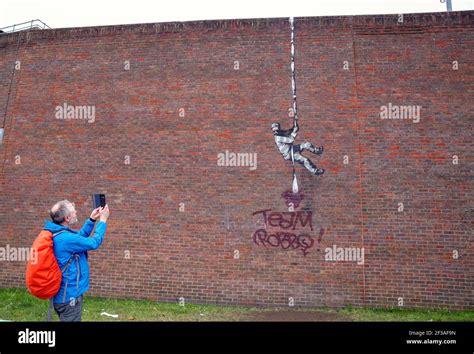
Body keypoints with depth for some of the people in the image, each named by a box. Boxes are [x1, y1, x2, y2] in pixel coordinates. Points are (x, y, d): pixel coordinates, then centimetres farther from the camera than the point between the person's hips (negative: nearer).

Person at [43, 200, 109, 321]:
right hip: (69, 297, -10)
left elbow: (79, 237, 19)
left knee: (67, 320, 23)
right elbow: (94, 243, -18)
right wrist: (103, 220, -8)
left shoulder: (58, 234, 3)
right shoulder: (66, 238, -27)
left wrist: (92, 220, 15)